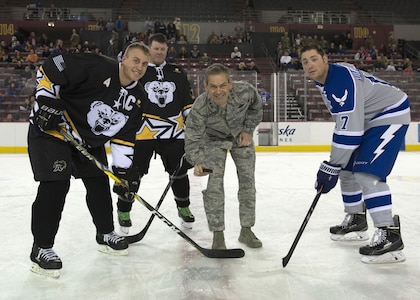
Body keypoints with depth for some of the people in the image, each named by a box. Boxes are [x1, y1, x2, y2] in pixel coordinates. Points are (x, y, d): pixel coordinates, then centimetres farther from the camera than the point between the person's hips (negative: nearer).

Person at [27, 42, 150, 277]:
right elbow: (51, 68, -22)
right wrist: (46, 101, -26)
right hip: (51, 128, -7)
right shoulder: (96, 67, -23)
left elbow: (124, 135, 1)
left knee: (99, 183, 11)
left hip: (90, 141, 8)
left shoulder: (138, 98, -1)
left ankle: (106, 233, 30)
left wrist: (123, 170, -4)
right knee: (56, 186, -14)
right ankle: (41, 248, -1)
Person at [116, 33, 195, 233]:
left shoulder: (177, 73, 13)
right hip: (142, 133, -3)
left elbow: (188, 102, 17)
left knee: (179, 172, 9)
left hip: (173, 132, 3)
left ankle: (183, 207, 30)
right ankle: (123, 211, 18)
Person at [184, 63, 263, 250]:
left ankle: (246, 230, 19)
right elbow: (193, 139, -30)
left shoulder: (245, 91, -31)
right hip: (213, 139, -2)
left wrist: (248, 130, -11)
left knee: (248, 180, 3)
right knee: (214, 183, -12)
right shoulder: (200, 107, -35)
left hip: (241, 136, 2)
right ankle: (218, 234, 2)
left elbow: (256, 108, -7)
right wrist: (197, 162, -47)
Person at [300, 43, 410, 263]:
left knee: (366, 174, -22)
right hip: (366, 120, 10)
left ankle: (389, 236, -16)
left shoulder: (341, 80, -28)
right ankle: (356, 221, 28)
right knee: (346, 169, 13)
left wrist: (330, 168, -29)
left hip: (390, 115, -10)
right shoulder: (322, 81, 3)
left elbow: (349, 129, -32)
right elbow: (344, 120, 17)